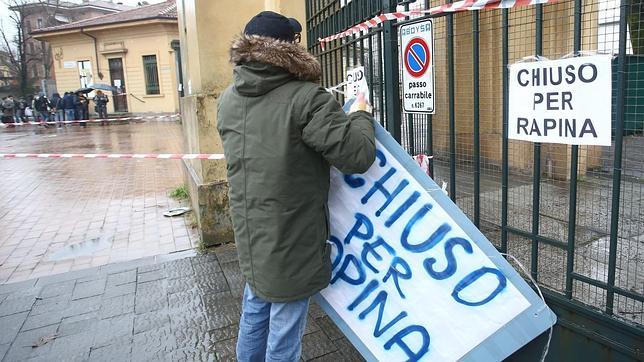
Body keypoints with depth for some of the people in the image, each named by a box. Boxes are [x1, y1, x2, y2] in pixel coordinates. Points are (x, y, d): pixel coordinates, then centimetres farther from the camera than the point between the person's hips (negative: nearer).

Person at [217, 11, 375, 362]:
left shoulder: (228, 100, 3)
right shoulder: (305, 98, -20)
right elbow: (357, 156, -20)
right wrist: (360, 115, 0)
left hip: (251, 235, 7)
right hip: (292, 239, -7)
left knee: (254, 316, 26)